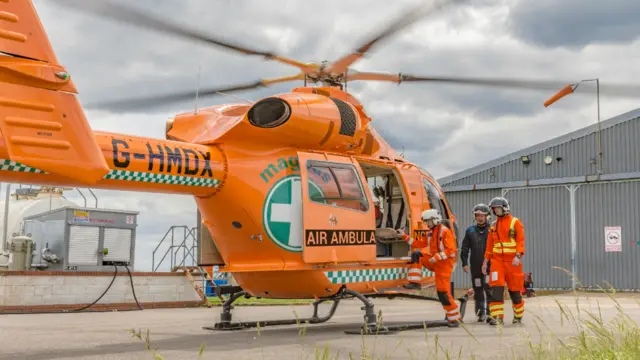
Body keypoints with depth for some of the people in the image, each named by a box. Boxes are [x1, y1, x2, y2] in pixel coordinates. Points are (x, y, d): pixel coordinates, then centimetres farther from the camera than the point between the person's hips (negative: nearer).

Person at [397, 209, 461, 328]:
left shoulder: (445, 232, -13)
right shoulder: (431, 234, 14)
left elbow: (451, 250, -20)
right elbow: (418, 243, 14)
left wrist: (436, 257, -25)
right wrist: (404, 236, 9)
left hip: (444, 264, -8)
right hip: (435, 262, 8)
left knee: (443, 293, -10)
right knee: (416, 255, -5)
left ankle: (455, 318, 0)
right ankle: (415, 283, -8)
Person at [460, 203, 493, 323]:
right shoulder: (470, 230, 9)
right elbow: (464, 248, 10)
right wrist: (464, 263, 3)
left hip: (489, 265, -3)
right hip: (475, 267, 3)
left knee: (489, 290, -12)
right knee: (478, 290, 8)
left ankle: (490, 313, -10)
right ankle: (480, 313, 17)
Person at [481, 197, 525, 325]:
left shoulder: (515, 222, -1)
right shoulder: (494, 225, 14)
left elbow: (521, 241, -8)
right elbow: (489, 245, 16)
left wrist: (518, 256, -22)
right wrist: (485, 262, 14)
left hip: (512, 261, -3)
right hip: (497, 261, 3)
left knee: (514, 289, 5)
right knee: (496, 288, -10)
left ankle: (518, 316, 21)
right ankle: (497, 317, -11)